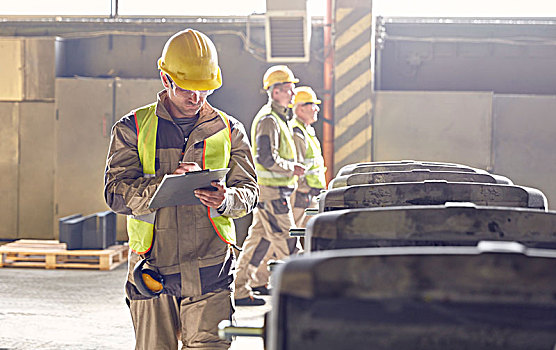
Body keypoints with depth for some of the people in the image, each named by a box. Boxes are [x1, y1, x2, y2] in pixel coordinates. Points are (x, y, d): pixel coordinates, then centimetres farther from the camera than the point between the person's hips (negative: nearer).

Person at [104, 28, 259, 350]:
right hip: (153, 267, 0)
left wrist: (226, 200, -16)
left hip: (210, 268, 0)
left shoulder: (229, 130, 11)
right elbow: (117, 193, -4)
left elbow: (249, 192, 7)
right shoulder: (133, 128, 6)